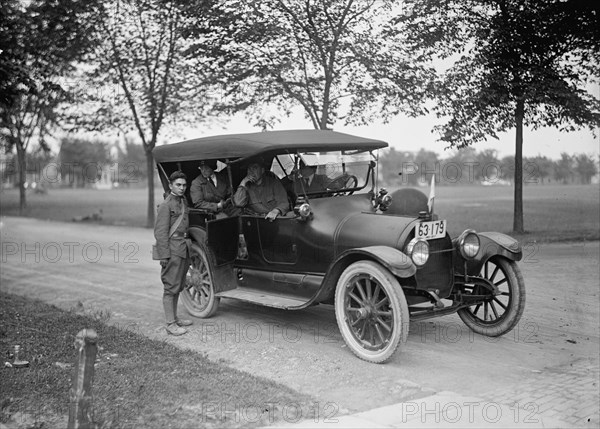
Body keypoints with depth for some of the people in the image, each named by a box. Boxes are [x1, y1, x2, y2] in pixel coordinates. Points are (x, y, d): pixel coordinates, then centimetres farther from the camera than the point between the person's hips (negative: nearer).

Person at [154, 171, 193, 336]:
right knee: (171, 287, -4)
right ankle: (170, 324, 1)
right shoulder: (166, 205, -12)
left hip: (183, 249, 9)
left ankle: (174, 318, 27)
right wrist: (164, 255, -18)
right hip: (172, 250, -9)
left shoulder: (183, 201, 14)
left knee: (178, 287, 16)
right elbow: (160, 232, -15)